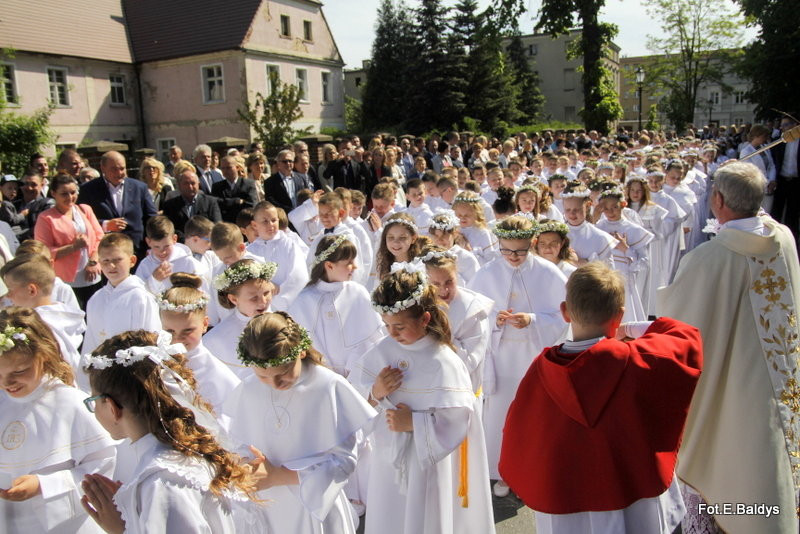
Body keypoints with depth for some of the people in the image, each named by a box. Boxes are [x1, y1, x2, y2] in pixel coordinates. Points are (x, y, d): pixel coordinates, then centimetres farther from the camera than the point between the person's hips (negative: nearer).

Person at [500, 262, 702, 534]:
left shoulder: (541, 369, -16)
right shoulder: (636, 361, -21)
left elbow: (518, 435, -5)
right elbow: (689, 339, -2)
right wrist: (633, 330, 7)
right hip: (632, 507, -1)